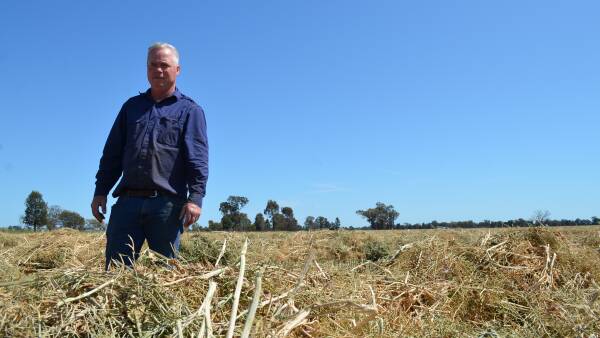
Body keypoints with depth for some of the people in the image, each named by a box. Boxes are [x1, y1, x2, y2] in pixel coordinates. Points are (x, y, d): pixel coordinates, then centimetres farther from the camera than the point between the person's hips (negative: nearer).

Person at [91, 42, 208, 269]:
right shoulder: (131, 106, 19)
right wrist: (100, 191, 10)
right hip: (128, 200, 4)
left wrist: (195, 197, -16)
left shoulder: (189, 110, 7)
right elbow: (112, 153, 18)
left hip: (167, 204, -3)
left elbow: (198, 158, -4)